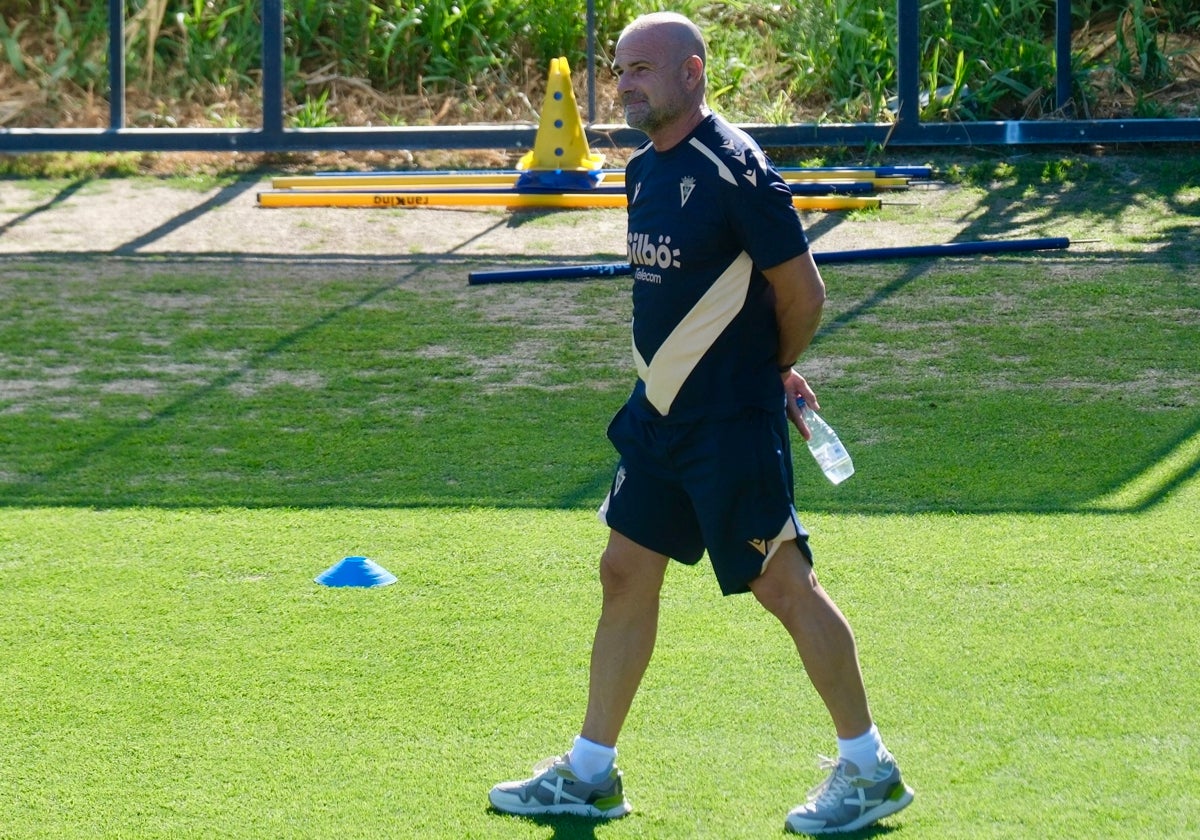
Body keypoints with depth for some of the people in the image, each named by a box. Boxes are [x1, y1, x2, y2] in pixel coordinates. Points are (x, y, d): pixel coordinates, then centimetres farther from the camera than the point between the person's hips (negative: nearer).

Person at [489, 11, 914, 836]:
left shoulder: (733, 171, -18)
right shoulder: (647, 171, 9)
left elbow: (803, 292, -13)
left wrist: (767, 374, 3)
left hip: (732, 425, -9)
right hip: (661, 413, 9)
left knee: (784, 584, -2)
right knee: (626, 573, 11)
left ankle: (870, 770, 10)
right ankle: (590, 773, 20)